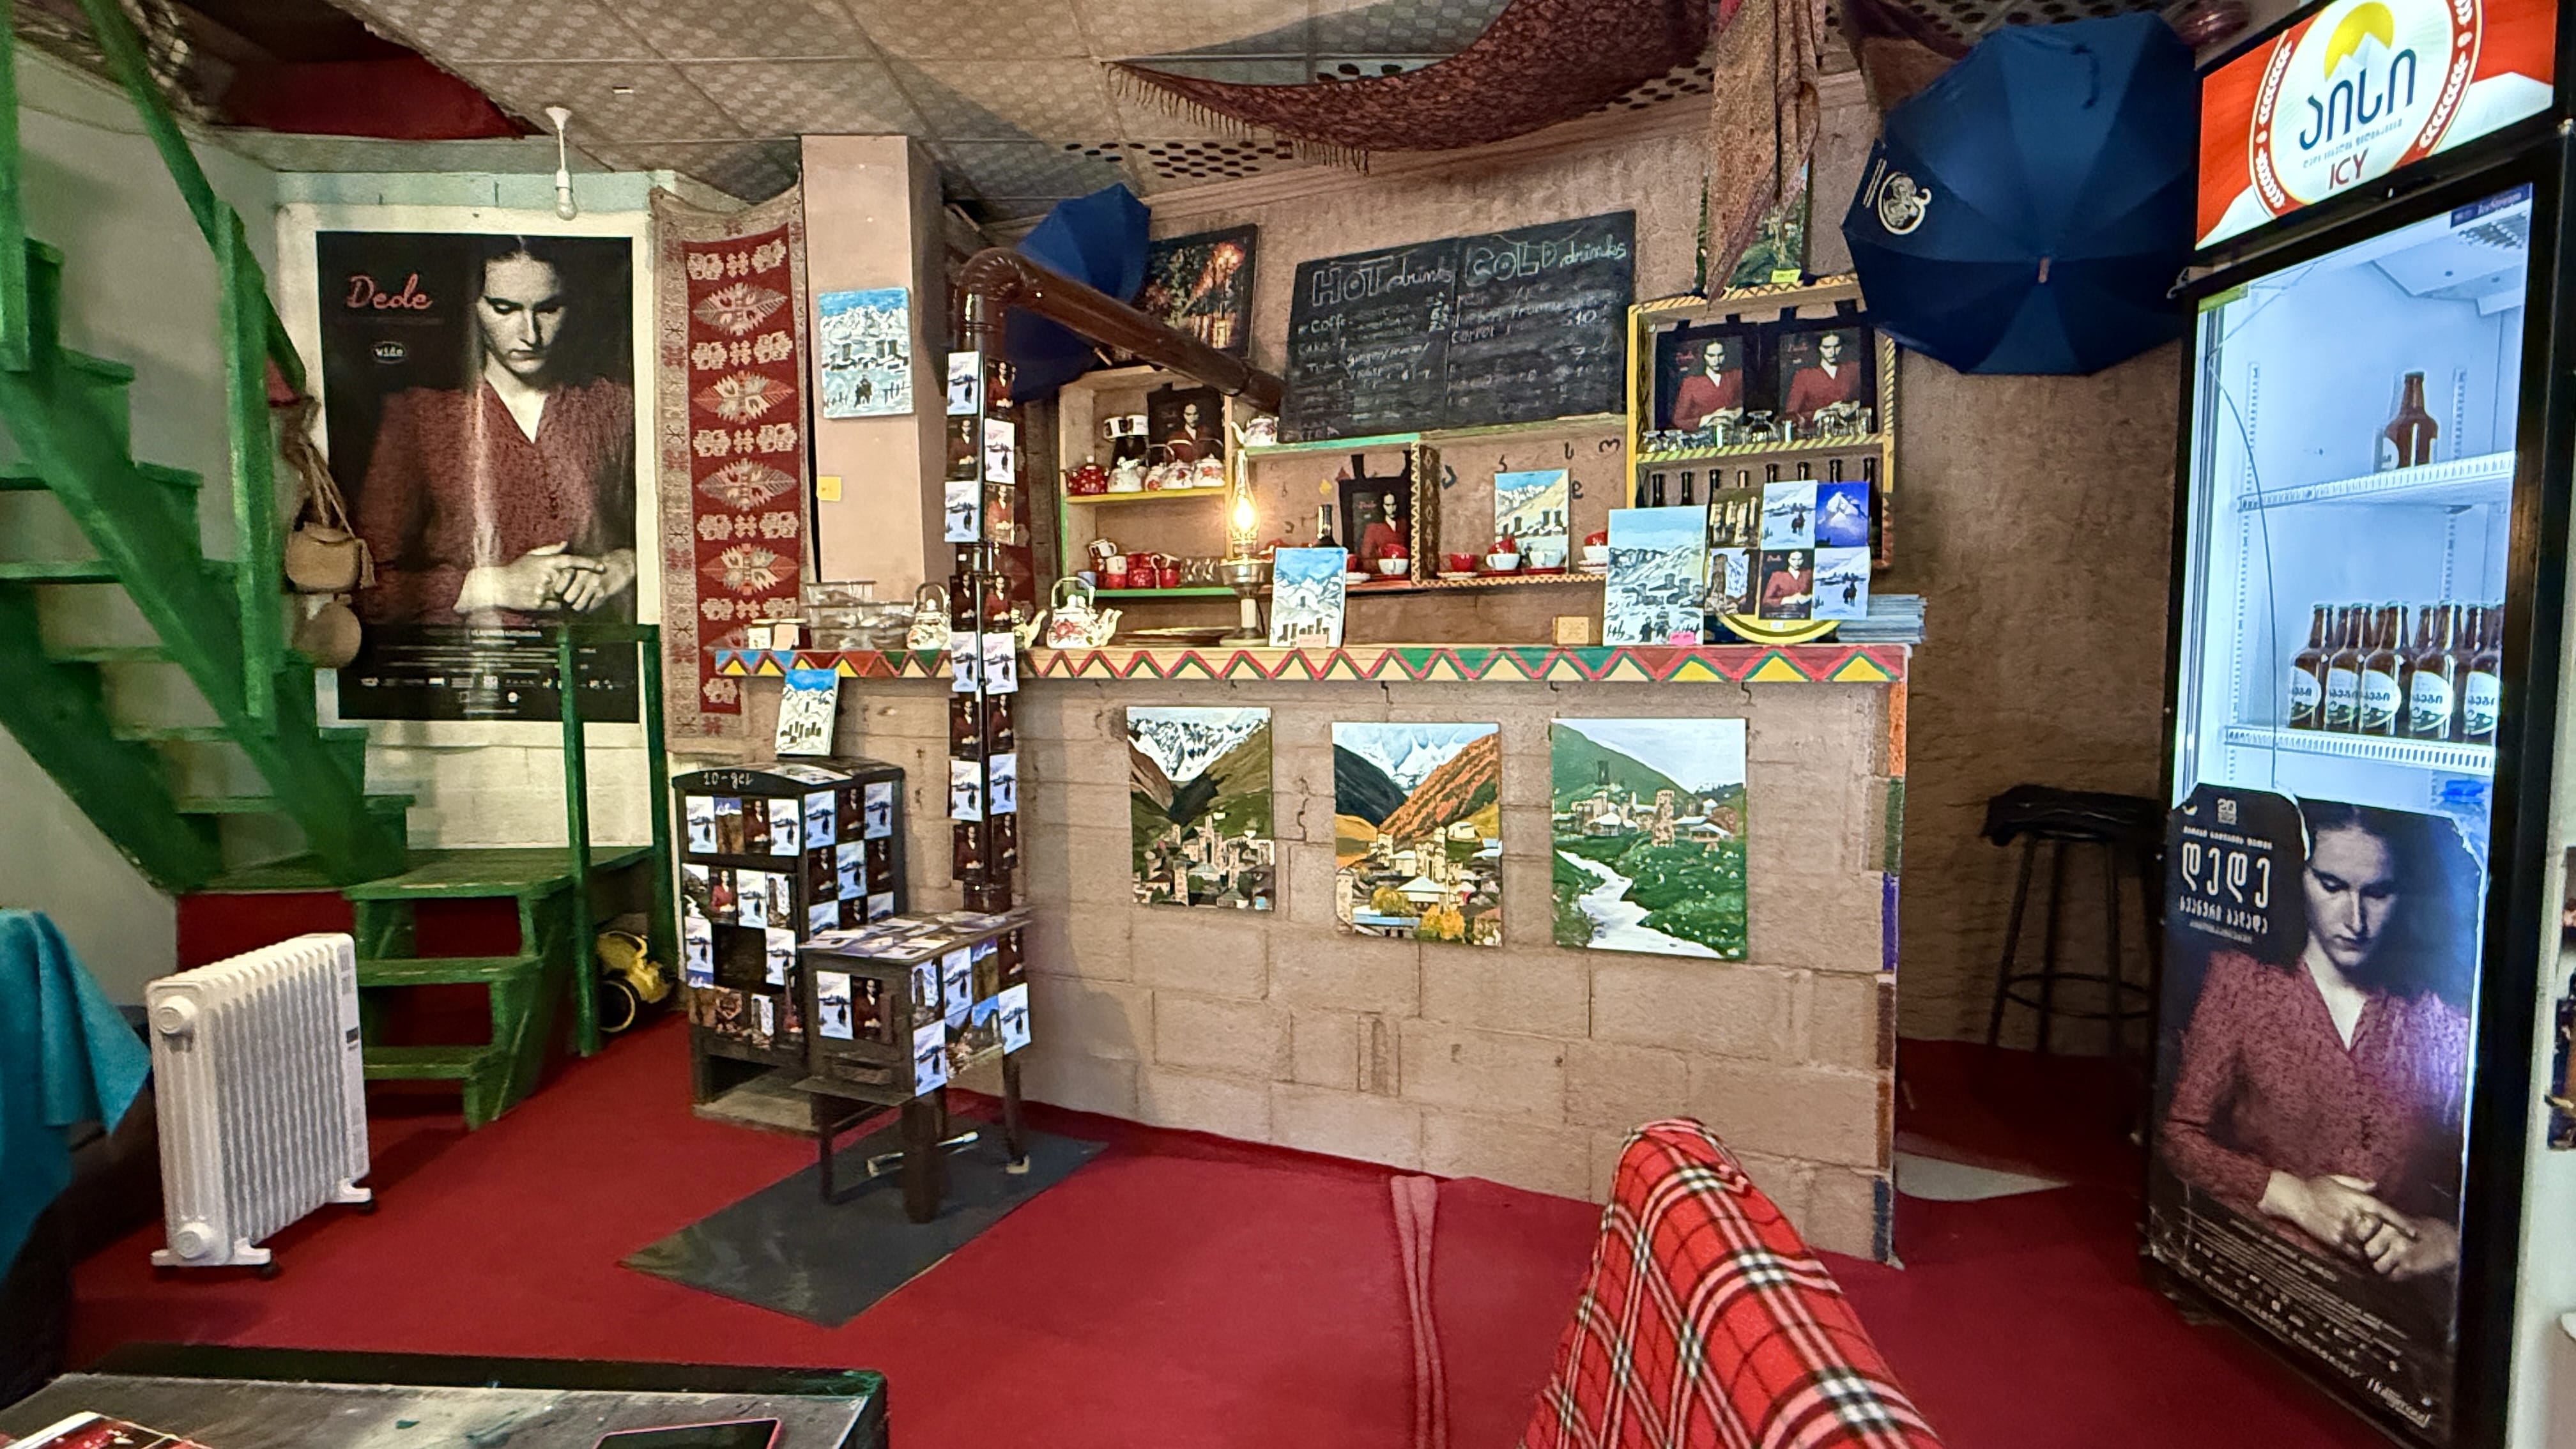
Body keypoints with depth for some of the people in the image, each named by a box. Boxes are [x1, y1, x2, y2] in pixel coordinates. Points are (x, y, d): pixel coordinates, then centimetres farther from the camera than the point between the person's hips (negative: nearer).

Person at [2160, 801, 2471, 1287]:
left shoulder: (2446, 1018, 7)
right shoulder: (2241, 981, 4)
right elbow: (2180, 1133, 2)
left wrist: (2450, 1239, -12)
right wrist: (2293, 1197, -10)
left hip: (2406, 1299, 2)